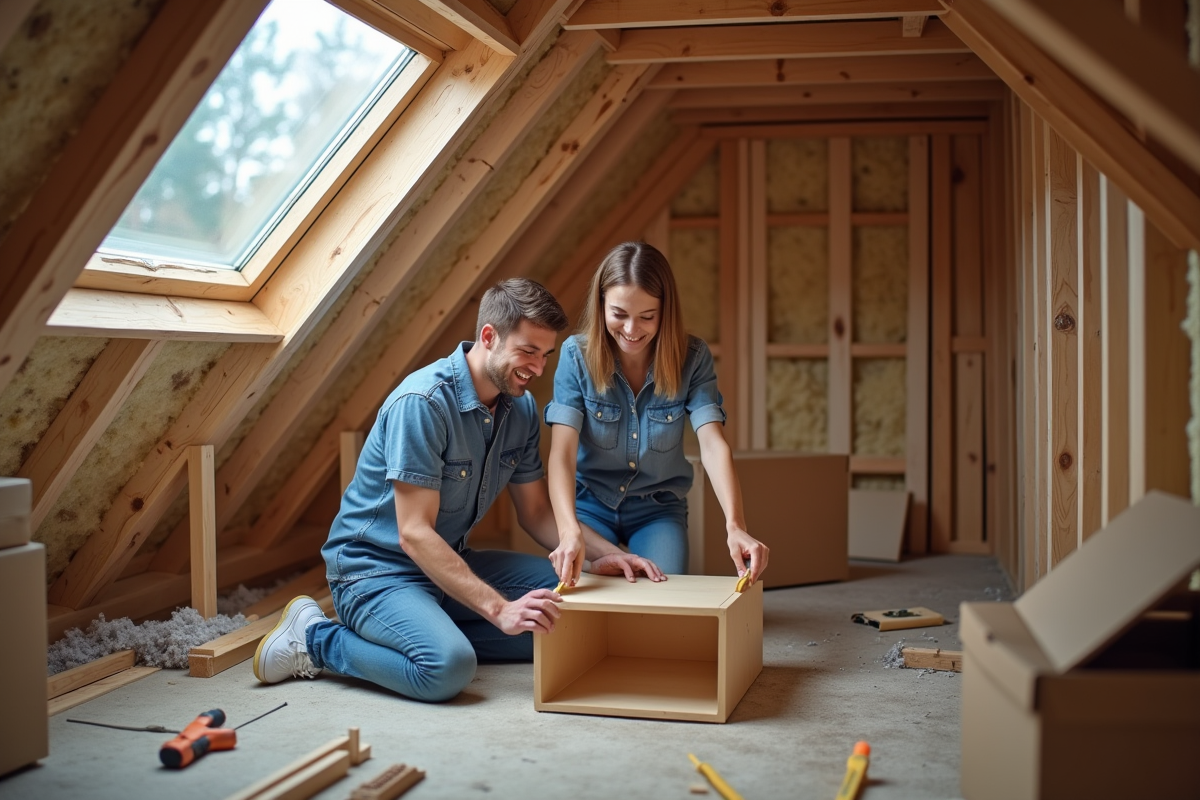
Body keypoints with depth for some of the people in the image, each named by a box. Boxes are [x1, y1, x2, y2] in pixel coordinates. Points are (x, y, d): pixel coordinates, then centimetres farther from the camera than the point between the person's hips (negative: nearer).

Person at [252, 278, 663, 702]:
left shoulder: (521, 408, 1)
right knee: (449, 667, -34)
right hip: (376, 568, -8)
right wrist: (499, 610, -34)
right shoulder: (423, 402, -24)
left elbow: (535, 512, 10)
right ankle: (317, 639, -9)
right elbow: (414, 534, -27)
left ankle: (433, 629, 3)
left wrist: (603, 555, -7)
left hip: (451, 561, 8)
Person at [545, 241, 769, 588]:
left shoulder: (692, 358, -14)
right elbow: (562, 452, -25)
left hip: (658, 509, 1)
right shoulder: (577, 355, -17)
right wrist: (570, 530, -45)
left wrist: (736, 527, -43)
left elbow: (713, 444, -25)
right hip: (591, 504, -1)